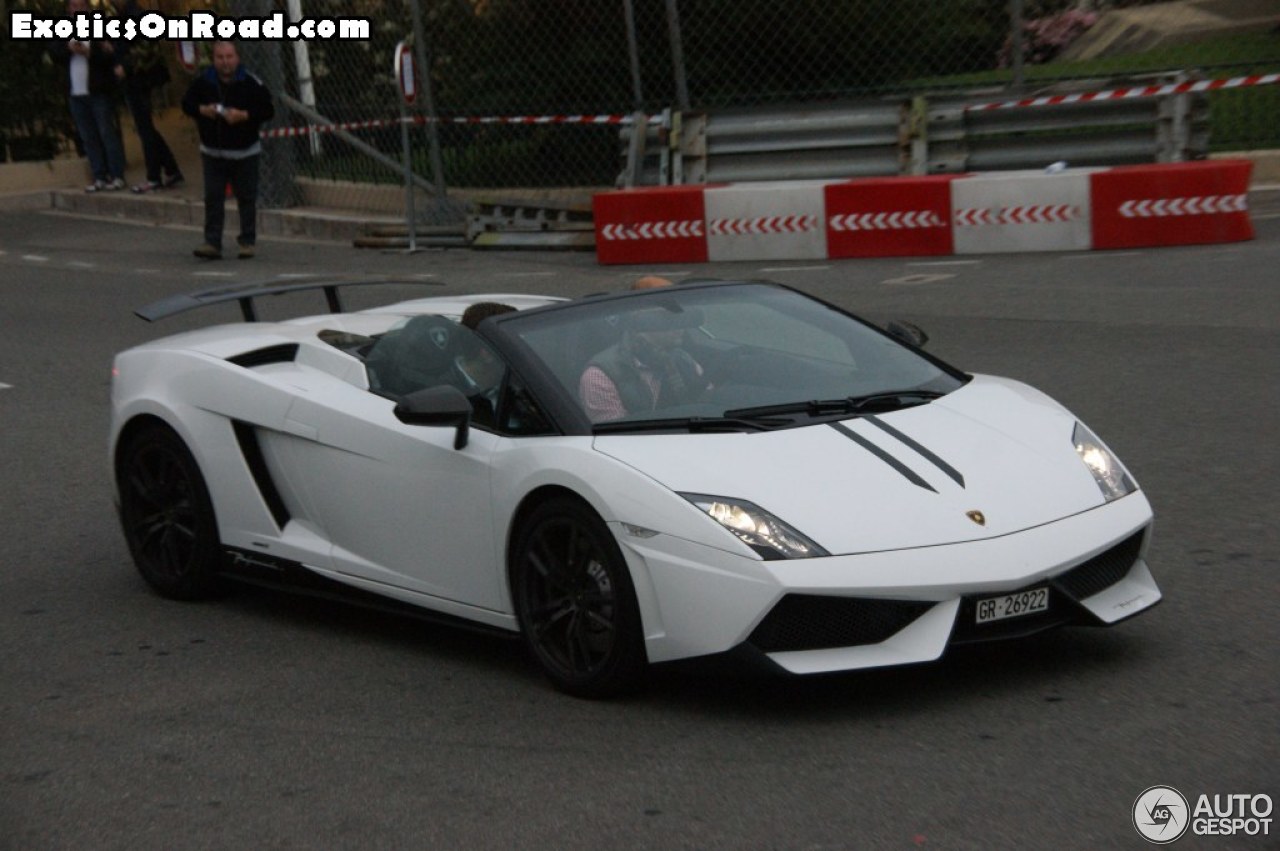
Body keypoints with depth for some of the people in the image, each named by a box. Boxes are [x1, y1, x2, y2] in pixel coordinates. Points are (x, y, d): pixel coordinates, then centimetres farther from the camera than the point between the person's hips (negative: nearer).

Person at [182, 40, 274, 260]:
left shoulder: (251, 83, -9)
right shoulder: (202, 82, -1)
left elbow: (267, 110, -9)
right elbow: (186, 104, 7)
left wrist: (244, 115, -22)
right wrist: (202, 110, -14)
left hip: (245, 153, -2)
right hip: (212, 152, 2)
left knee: (246, 198, 5)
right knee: (212, 198, 0)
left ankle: (247, 241, 16)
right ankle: (212, 242, 1)